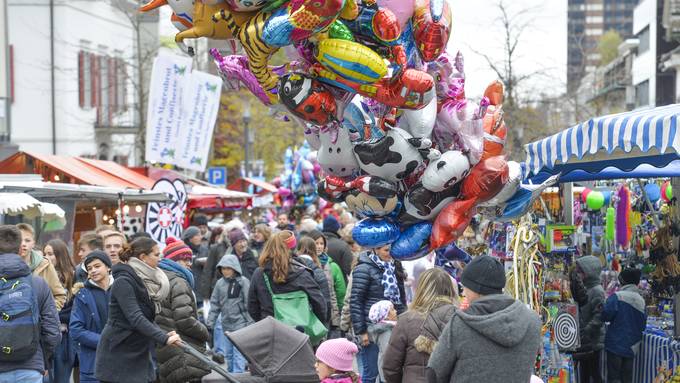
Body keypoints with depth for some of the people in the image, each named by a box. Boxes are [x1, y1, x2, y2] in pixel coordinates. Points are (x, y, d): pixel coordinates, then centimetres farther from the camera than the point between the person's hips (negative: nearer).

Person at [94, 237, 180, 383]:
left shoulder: (146, 281, 9)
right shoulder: (123, 282, -17)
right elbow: (135, 318, -27)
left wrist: (164, 334, -5)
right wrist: (164, 338, -33)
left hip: (139, 356, 8)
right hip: (117, 355, -8)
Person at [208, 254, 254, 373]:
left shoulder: (243, 282, -7)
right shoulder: (220, 283, 5)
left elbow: (248, 303, -7)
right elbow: (215, 304, 11)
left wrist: (251, 322, -10)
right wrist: (210, 322, 7)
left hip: (240, 323, -5)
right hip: (226, 324, 5)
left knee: (238, 353, -8)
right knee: (228, 354, 13)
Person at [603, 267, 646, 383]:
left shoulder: (616, 297, -13)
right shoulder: (641, 300, 3)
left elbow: (606, 315, -18)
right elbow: (643, 325, 9)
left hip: (616, 343, -5)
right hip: (632, 346, 5)